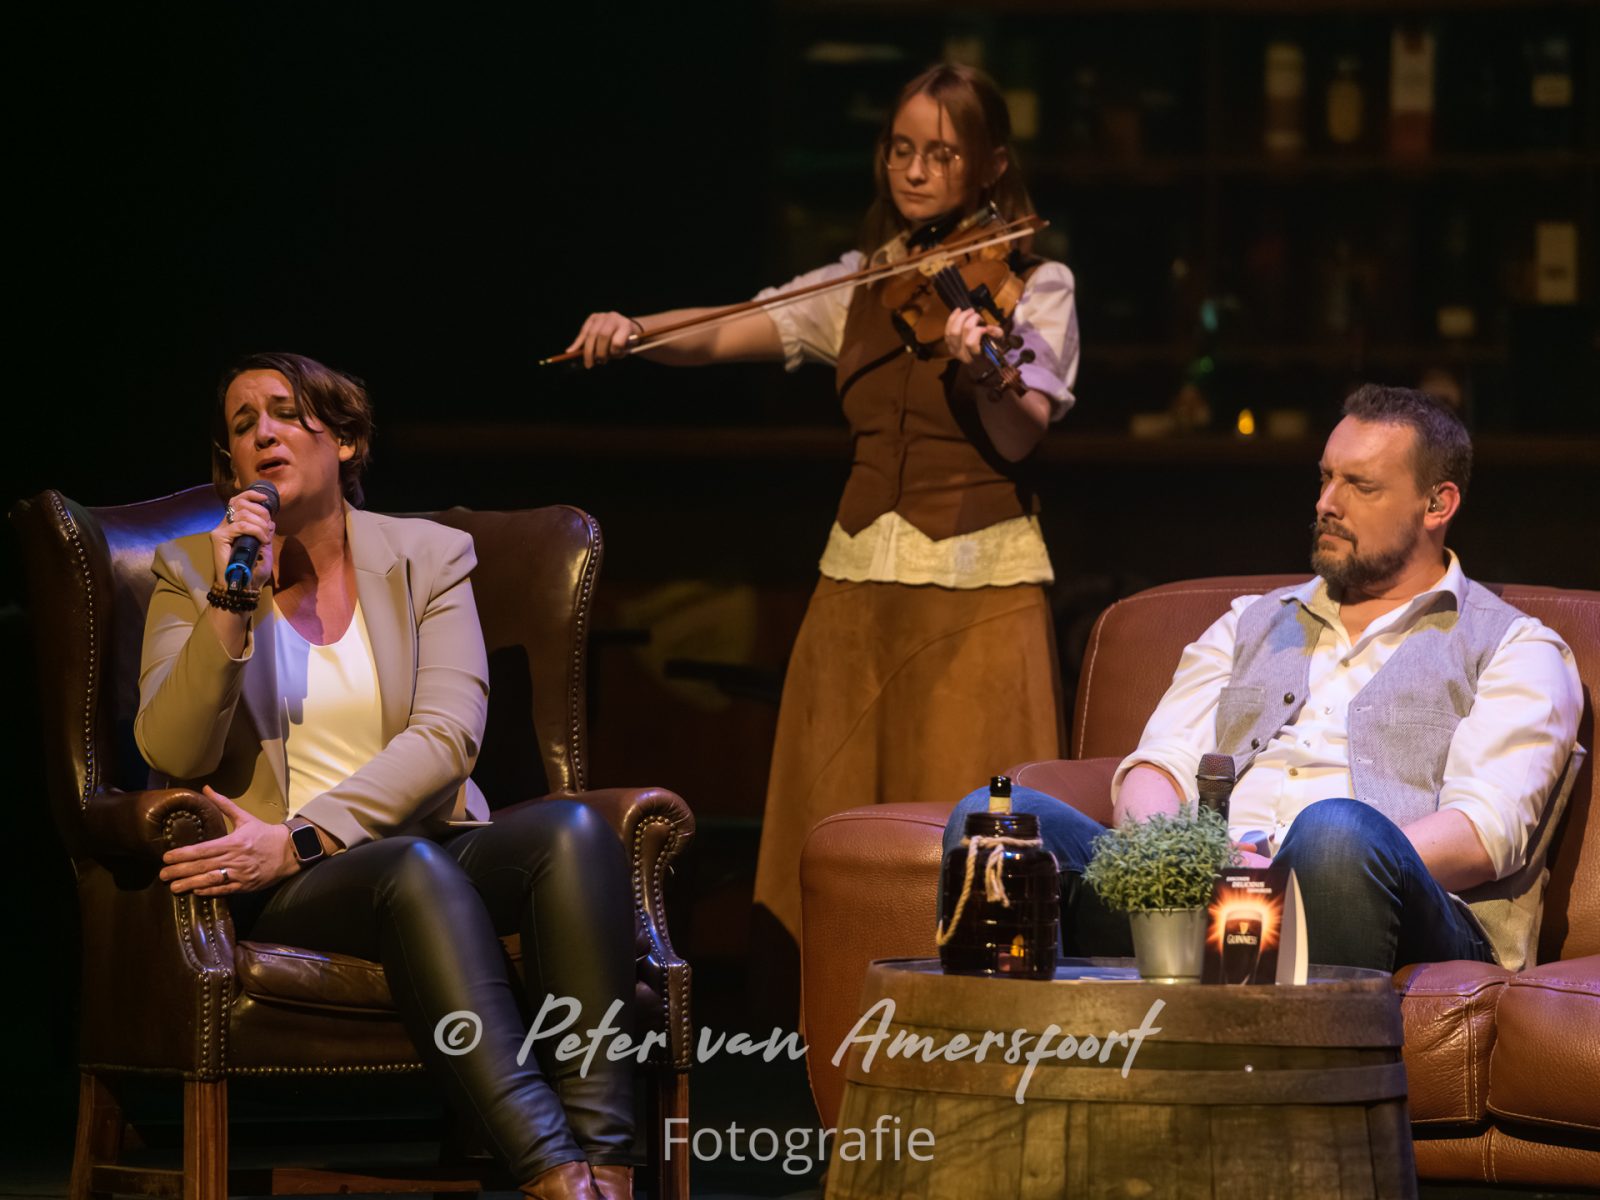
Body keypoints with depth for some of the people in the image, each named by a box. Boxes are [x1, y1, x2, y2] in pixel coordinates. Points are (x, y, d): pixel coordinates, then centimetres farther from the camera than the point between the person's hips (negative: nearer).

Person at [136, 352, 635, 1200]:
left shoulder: (429, 557, 11)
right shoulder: (190, 573, 10)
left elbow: (448, 735, -5)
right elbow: (171, 754, -3)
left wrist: (301, 838, -17)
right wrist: (233, 606, -15)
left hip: (430, 845, 2)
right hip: (277, 899, -2)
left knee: (570, 829, -31)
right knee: (415, 869, -37)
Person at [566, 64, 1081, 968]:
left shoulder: (1035, 284, 0)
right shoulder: (859, 289, 13)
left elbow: (1020, 435, -14)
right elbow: (718, 339, 3)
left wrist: (983, 369, -34)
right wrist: (630, 331, -16)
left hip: (977, 590, -4)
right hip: (861, 582, 4)